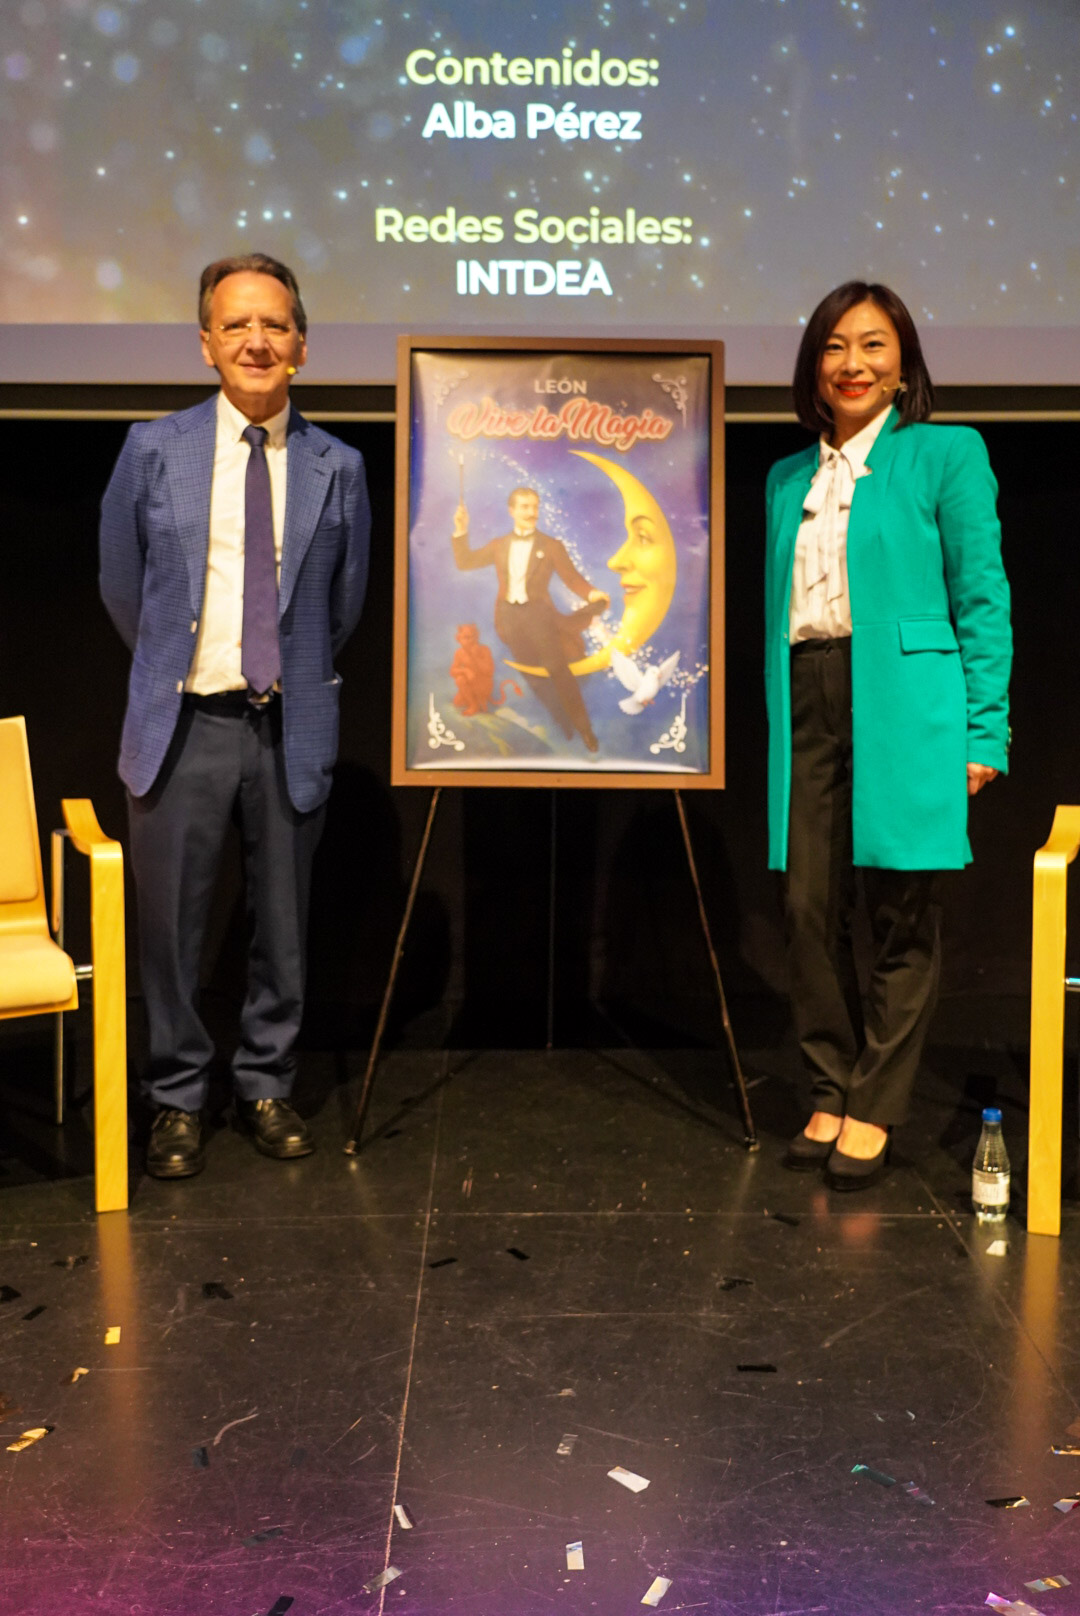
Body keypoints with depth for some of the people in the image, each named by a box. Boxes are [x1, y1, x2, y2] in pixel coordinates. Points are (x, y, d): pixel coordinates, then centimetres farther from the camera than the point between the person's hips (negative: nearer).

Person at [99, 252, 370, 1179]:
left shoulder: (338, 468, 2)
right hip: (184, 722, 0)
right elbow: (122, 584, 11)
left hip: (291, 728, 1)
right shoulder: (154, 451, 1)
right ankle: (179, 1099, 23)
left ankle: (267, 1086, 28)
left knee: (283, 926, 10)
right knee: (171, 926, 5)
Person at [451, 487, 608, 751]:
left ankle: (584, 728, 3)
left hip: (538, 614, -4)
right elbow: (465, 562, 11)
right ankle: (563, 725, 23)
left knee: (558, 671, -7)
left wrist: (591, 593, -26)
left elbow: (572, 578, -6)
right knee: (534, 674, 10)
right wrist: (461, 531, -3)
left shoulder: (551, 546, -2)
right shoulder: (499, 545, 7)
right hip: (509, 616, 4)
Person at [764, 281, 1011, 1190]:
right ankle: (830, 1095, 19)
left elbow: (983, 600, -1)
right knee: (811, 910, 5)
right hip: (807, 703, 5)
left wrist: (983, 733, -8)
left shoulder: (945, 454, 4)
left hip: (902, 709, -4)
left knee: (902, 918, 1)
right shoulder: (788, 479, 18)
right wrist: (775, 725, 9)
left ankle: (874, 1110, 13)